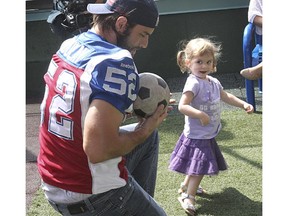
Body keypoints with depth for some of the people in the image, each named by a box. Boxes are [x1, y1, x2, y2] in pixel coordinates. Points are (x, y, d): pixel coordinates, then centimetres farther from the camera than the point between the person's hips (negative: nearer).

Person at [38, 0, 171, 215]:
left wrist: (132, 104, 4)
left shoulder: (68, 45, 1)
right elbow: (97, 148, -33)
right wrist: (142, 132, -15)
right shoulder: (117, 63, -25)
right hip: (92, 199, -8)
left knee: (151, 136, 25)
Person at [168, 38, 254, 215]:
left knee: (198, 166, 22)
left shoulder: (213, 82, 5)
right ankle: (188, 197, 9)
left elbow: (226, 96, 19)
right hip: (197, 135, -9)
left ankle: (186, 186, 42)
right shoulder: (193, 83, -23)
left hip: (208, 135, 9)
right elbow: (182, 106, -30)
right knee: (200, 167, -4)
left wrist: (243, 104, 9)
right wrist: (200, 115, -38)